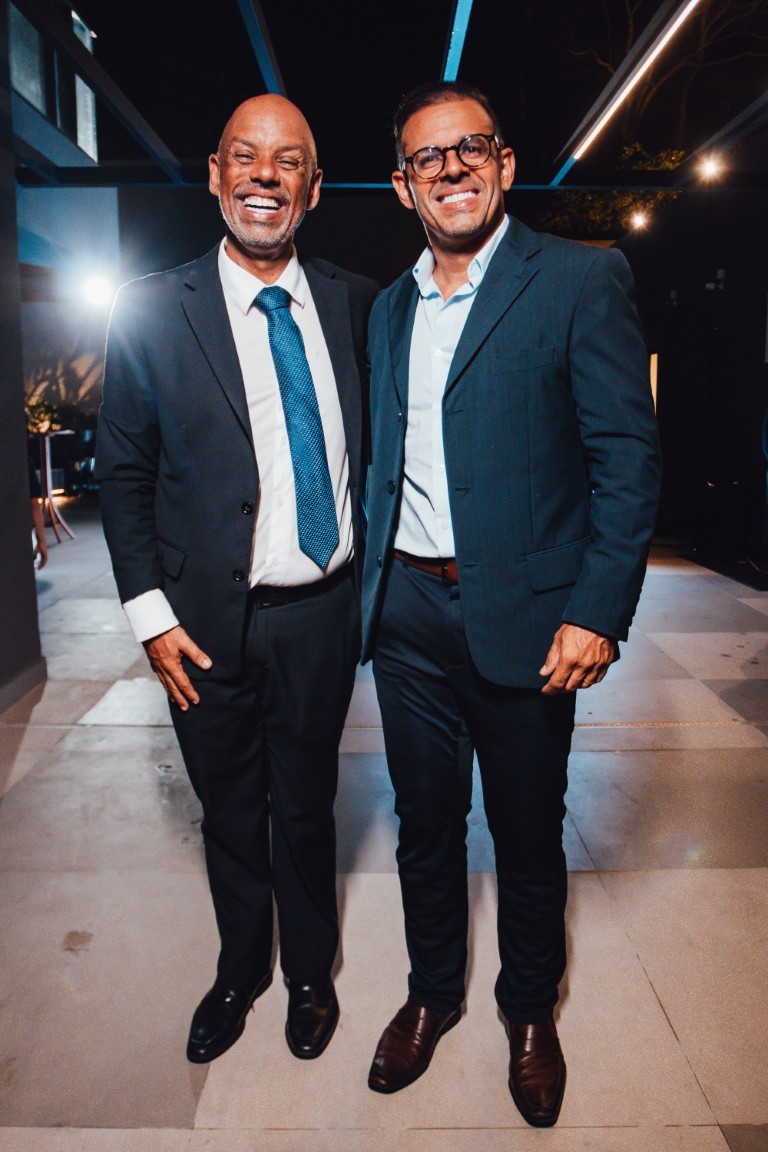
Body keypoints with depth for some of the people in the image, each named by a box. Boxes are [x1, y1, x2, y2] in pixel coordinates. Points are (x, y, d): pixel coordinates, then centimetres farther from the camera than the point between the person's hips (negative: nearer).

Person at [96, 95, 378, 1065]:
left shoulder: (355, 303, 2)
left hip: (322, 613, 1)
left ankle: (310, 975, 44)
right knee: (231, 814, 17)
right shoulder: (151, 311, -4)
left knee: (306, 807, 17)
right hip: (210, 622, -1)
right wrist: (150, 614, -7)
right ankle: (239, 971, 46)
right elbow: (122, 472, -1)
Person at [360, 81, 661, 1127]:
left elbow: (630, 457, -9)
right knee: (425, 820, 17)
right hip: (407, 611, 5)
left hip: (524, 616, -4)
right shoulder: (389, 307, 13)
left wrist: (597, 613, -16)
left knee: (528, 834, 13)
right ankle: (432, 992, 41)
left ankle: (531, 1011, 39)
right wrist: (373, 589, 9)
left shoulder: (583, 280, -4)